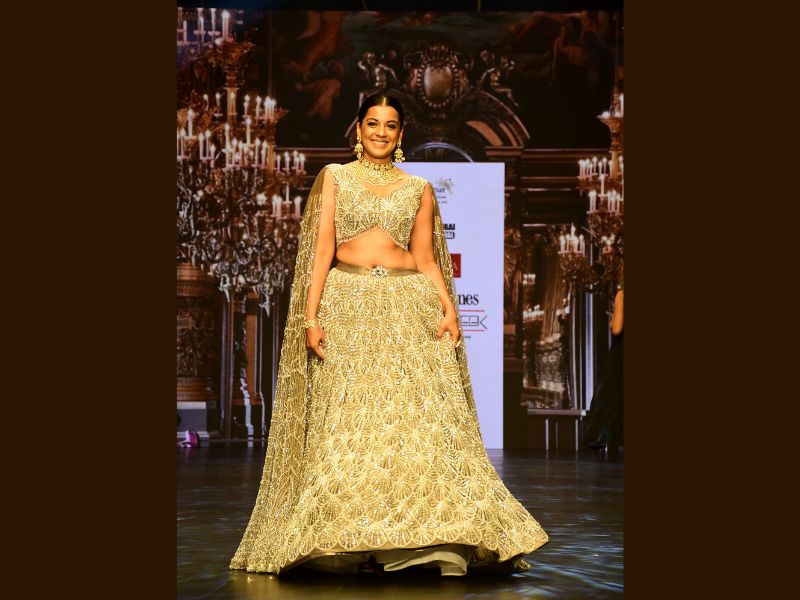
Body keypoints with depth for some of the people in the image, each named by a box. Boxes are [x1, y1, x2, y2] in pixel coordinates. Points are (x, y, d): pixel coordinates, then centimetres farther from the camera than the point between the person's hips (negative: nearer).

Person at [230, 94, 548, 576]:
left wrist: (448, 309, -5)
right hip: (348, 306, -1)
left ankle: (441, 538, -6)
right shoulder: (334, 178, 11)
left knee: (423, 419, -8)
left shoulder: (419, 188, 14)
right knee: (348, 419, -7)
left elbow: (427, 260, 11)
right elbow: (321, 250, 3)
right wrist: (311, 316, -7)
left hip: (410, 308, 1)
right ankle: (349, 545, -5)